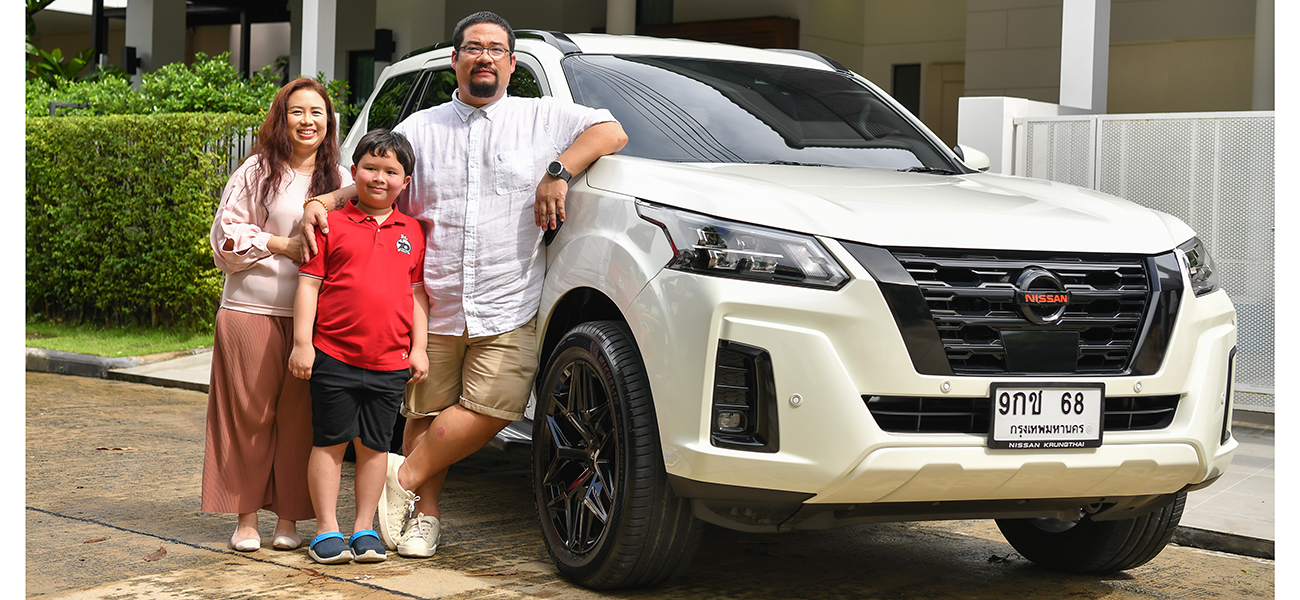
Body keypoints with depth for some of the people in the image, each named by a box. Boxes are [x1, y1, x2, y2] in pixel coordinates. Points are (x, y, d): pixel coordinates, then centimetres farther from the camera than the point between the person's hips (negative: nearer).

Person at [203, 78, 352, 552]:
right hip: (252, 309, -2)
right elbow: (226, 236, 0)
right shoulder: (258, 170, 2)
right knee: (249, 414, 0)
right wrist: (282, 245, -8)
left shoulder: (340, 181, 11)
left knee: (299, 416, 2)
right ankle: (246, 517, 10)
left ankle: (288, 517, 12)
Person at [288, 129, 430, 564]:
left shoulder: (412, 232, 9)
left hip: (391, 361, 3)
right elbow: (309, 284, -2)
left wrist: (419, 348, 7)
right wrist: (302, 342, -7)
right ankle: (326, 530, 10)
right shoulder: (331, 224, 0)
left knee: (374, 445, 10)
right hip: (334, 356, -3)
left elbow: (418, 292, 13)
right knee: (330, 443, 3)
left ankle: (364, 529, 19)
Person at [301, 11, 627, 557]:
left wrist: (559, 171, -10)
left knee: (492, 406, -16)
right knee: (425, 414, 3)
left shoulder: (543, 118, 8)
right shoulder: (420, 128, 15)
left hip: (508, 311, -2)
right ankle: (423, 515, 13)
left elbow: (611, 131, 4)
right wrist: (319, 203, -1)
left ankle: (405, 476, -2)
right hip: (433, 308, 2)